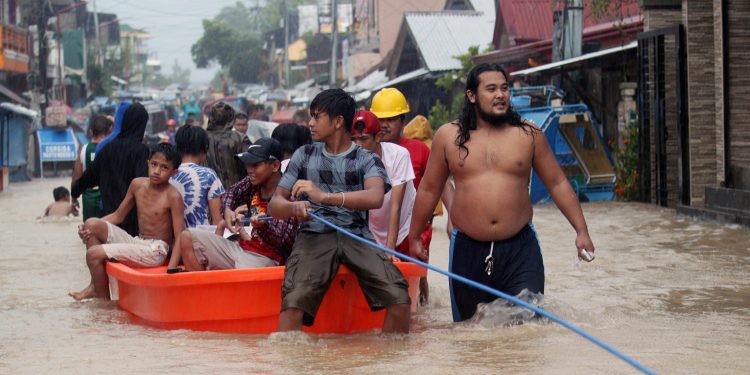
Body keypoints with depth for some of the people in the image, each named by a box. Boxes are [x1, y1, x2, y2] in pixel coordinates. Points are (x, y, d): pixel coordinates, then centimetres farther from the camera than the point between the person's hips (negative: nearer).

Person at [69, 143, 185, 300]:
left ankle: (103, 296, 7)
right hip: (136, 242, 7)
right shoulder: (138, 184, 4)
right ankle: (96, 285, 1)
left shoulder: (172, 196, -14)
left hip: (155, 250, -7)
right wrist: (88, 229, -1)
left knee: (94, 254, -15)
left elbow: (179, 238, -15)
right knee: (92, 224, -4)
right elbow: (118, 216, 13)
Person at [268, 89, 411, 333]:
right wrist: (293, 207, -12)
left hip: (357, 237, 0)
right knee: (293, 303, -28)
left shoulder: (367, 160, 9)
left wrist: (325, 196, -24)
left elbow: (375, 198, -12)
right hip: (314, 236, 0)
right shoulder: (304, 155, 17)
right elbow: (274, 205, 13)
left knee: (400, 301, -21)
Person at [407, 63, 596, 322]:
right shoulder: (448, 136, 4)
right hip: (468, 250, 1)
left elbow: (557, 184, 8)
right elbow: (429, 190, 12)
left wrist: (581, 230, 2)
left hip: (520, 248, -1)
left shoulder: (529, 135, 4)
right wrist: (414, 238, 15)